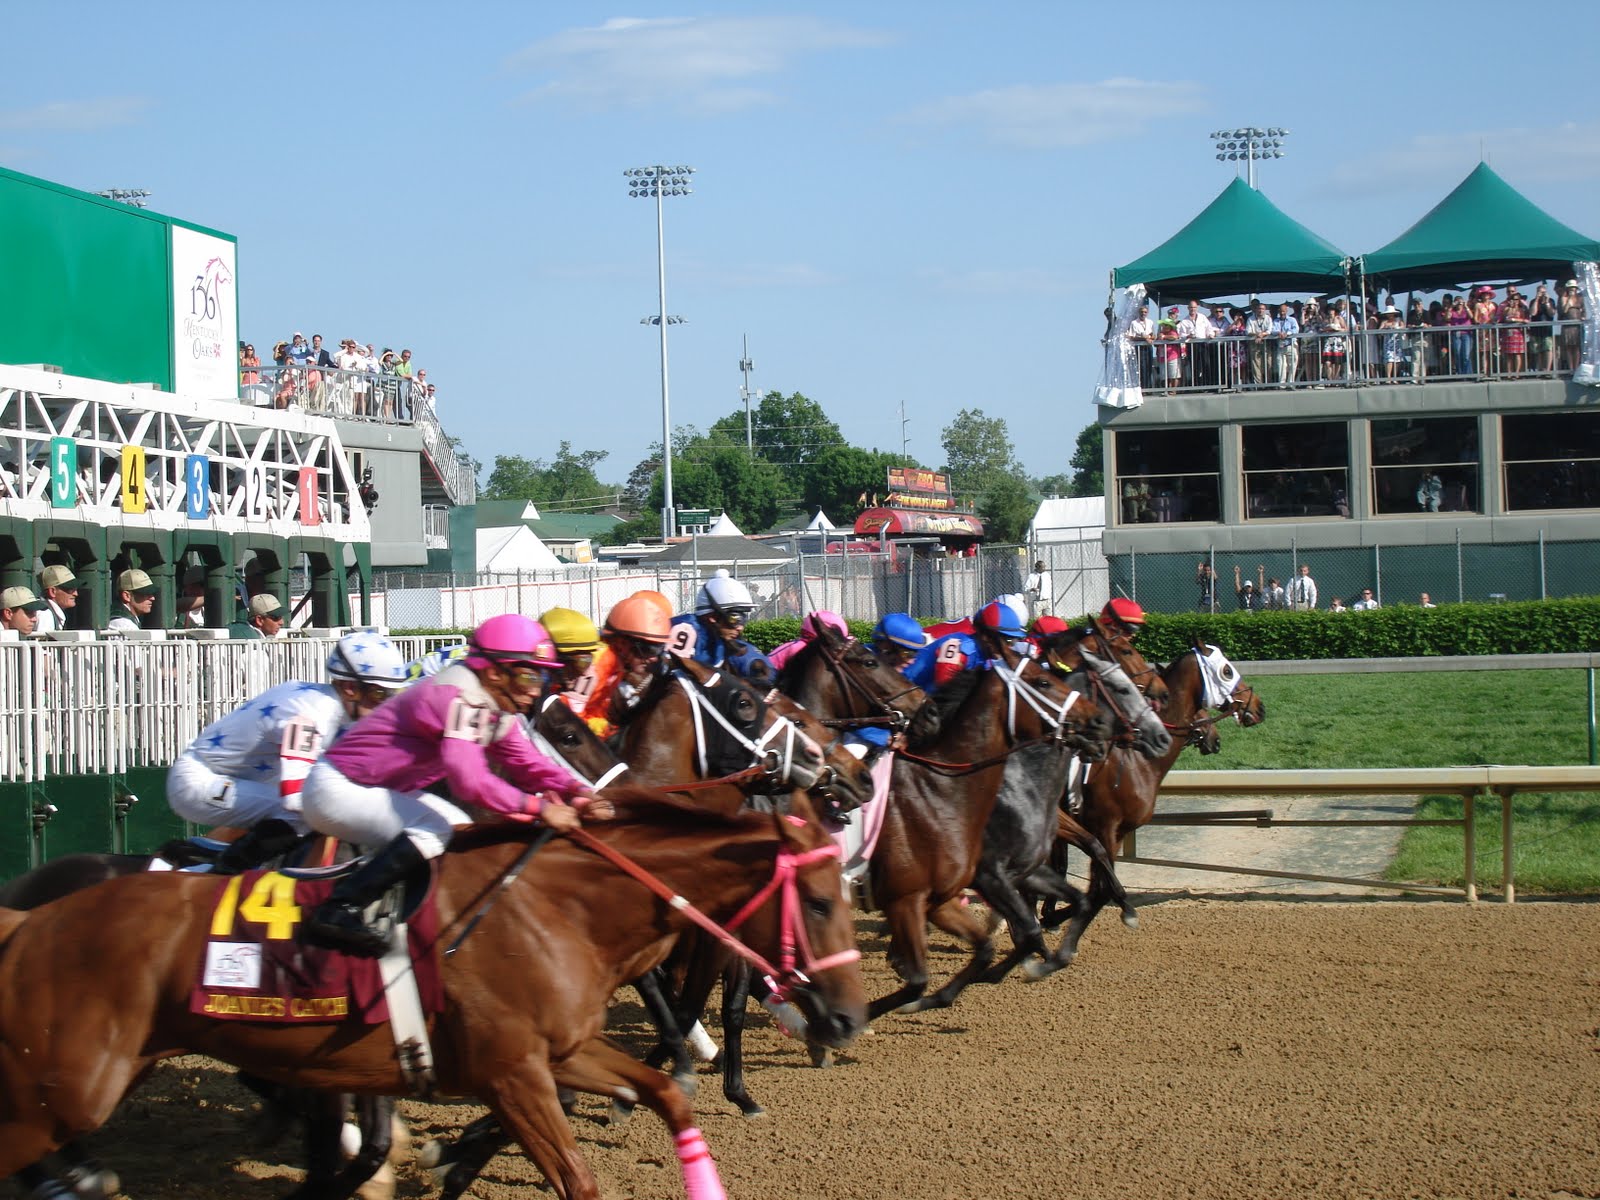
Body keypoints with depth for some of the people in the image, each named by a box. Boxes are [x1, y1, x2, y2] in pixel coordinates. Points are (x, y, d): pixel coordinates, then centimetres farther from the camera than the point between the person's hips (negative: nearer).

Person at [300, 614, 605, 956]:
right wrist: (539, 808, -36)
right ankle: (338, 912, -27)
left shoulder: (498, 705, 4)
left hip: (385, 788, 11)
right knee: (438, 827, -24)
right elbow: (469, 780, -36)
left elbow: (526, 762, 3)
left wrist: (576, 791, -15)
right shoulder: (458, 697, -26)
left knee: (461, 828, 8)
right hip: (336, 788, -11)